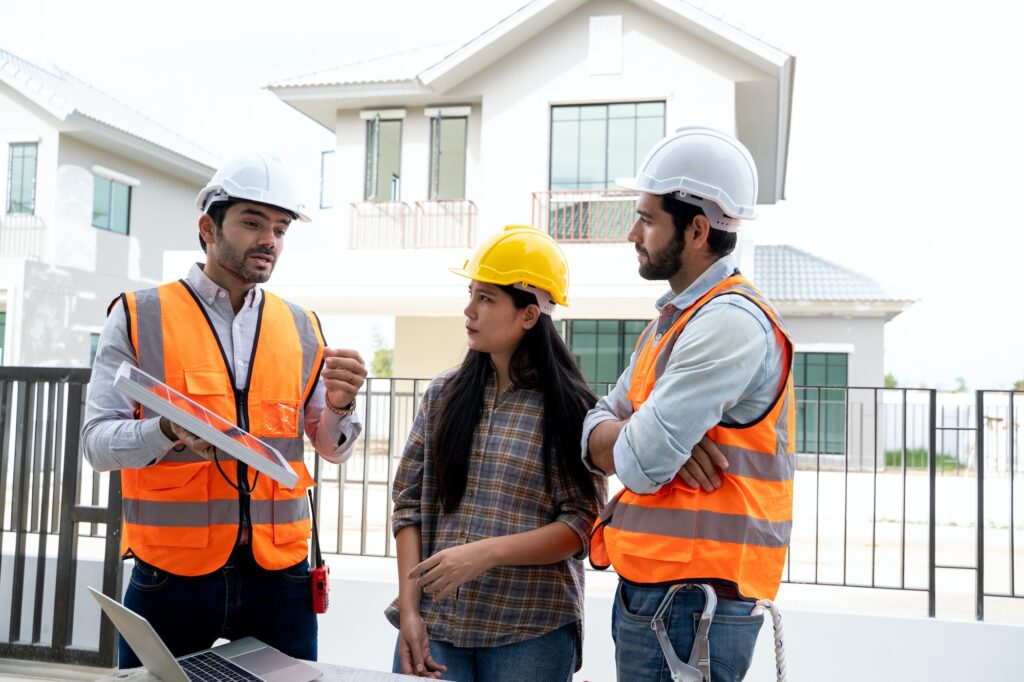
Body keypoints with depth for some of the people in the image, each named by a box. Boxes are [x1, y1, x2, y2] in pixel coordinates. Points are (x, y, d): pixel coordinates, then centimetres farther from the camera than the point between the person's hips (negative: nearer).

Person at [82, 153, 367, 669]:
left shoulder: (302, 328, 7)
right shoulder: (138, 317, -2)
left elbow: (333, 450, 9)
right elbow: (98, 443, -6)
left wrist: (340, 405, -13)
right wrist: (171, 431, -26)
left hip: (278, 574, 3)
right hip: (169, 578, -2)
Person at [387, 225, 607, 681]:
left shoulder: (570, 409, -5)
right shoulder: (444, 395, 5)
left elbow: (581, 524, -8)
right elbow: (410, 503, 3)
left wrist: (486, 552, -19)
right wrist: (409, 610, -4)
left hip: (531, 633, -2)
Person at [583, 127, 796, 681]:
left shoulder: (731, 321, -18)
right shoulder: (673, 320, 14)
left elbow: (639, 464, -24)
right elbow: (596, 432, 7)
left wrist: (646, 445, -1)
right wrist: (660, 439, -13)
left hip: (689, 605, -9)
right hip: (645, 592, 9)